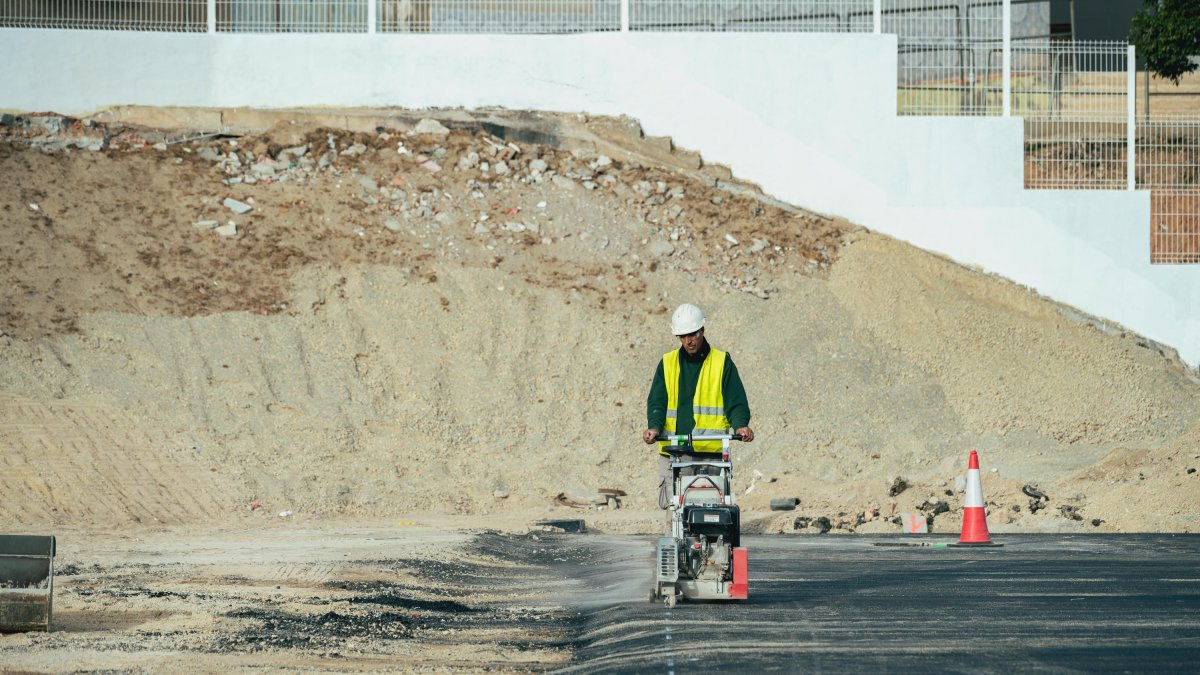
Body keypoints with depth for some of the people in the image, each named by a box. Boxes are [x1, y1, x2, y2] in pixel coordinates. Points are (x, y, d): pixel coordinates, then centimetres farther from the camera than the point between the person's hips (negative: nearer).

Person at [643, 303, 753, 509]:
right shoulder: (668, 363, 13)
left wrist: (741, 425, -17)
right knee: (670, 504, -3)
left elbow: (736, 402, 4)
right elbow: (657, 401, 7)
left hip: (711, 451, -2)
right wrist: (654, 427, -14)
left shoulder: (722, 363, 7)